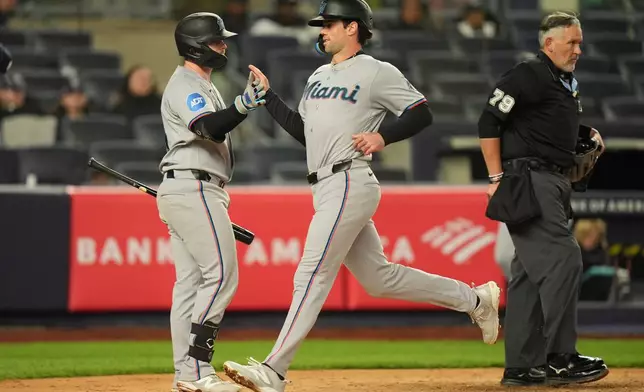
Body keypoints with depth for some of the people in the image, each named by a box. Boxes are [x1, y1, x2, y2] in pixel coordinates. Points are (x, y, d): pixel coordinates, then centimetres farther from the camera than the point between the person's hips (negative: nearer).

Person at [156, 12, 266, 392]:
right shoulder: (185, 86, -11)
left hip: (180, 191, 11)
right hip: (195, 190, -11)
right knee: (221, 275, -13)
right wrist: (242, 106, -45)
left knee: (190, 281, 7)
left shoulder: (201, 85, 22)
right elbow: (209, 128, -29)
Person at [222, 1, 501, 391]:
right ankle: (473, 299, 23)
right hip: (326, 189, 9)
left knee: (312, 275, -13)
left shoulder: (377, 72, -3)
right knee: (379, 278, 12)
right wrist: (269, 95, 17)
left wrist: (383, 136, -17)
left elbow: (422, 113, -3)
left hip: (349, 182, -9)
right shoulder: (319, 77, 22)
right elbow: (303, 131, 24)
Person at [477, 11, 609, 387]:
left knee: (532, 272, 9)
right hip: (530, 181, -10)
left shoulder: (568, 84, 19)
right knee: (563, 259, -17)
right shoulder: (528, 76, -9)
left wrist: (589, 133, 11)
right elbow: (489, 122, -12)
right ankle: (560, 357, -16)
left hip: (556, 184, 10)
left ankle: (522, 366, 10)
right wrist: (497, 178, -14)